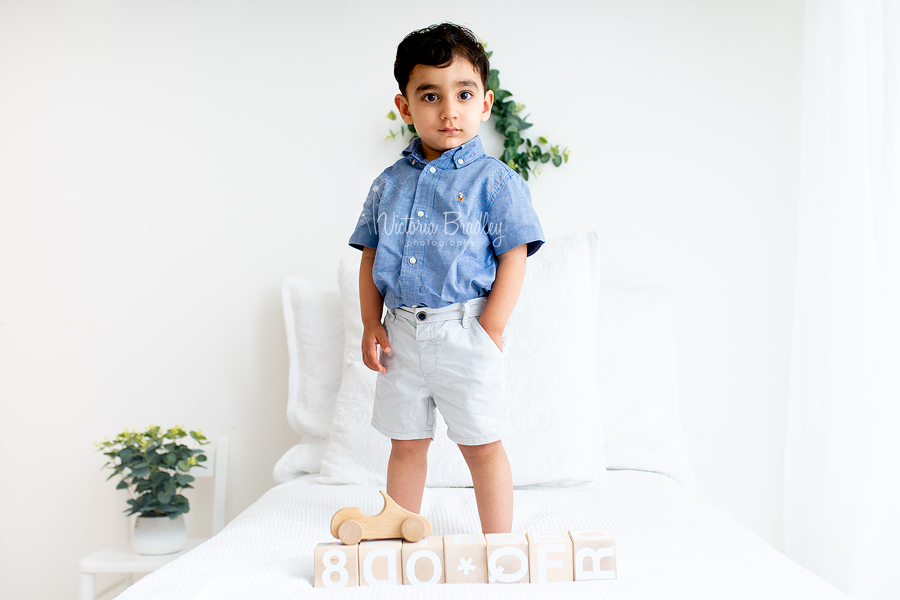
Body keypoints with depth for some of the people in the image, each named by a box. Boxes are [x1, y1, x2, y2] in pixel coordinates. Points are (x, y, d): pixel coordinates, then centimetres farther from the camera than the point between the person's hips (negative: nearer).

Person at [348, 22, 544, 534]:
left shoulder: (496, 181, -6)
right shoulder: (388, 184, 8)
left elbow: (513, 260, -8)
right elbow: (371, 257, 13)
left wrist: (489, 333, -14)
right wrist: (371, 324, 4)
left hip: (466, 332, -4)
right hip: (402, 333, 5)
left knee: (482, 446, 5)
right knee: (406, 444, 15)